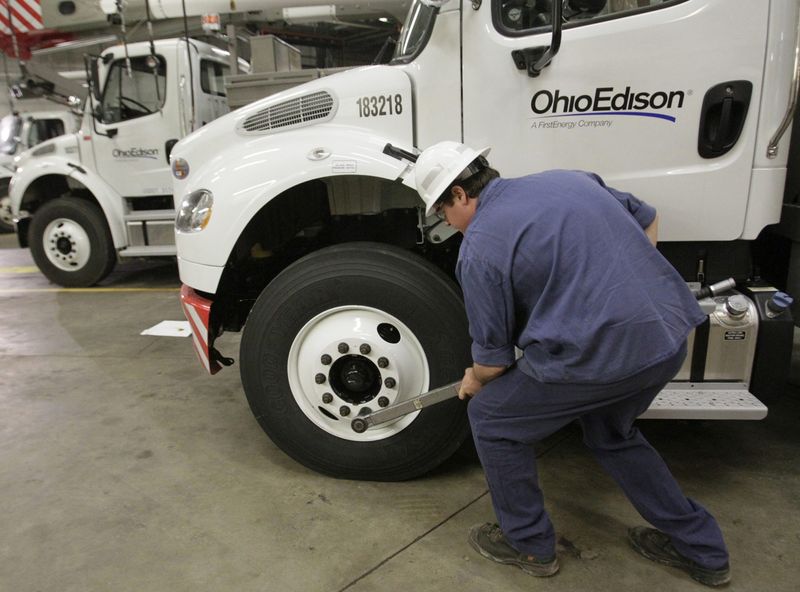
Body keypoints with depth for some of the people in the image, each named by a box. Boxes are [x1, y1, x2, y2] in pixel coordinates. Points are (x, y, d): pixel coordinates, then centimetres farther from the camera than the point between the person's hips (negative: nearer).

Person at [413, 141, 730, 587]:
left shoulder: (479, 247, -7)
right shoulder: (567, 178, 14)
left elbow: (494, 356, -2)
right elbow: (647, 219, 26)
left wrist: (474, 381, 20)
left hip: (600, 354, -8)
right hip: (671, 337, 9)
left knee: (491, 419, 14)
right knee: (611, 433, 33)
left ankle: (529, 544, 30)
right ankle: (702, 550, 41)